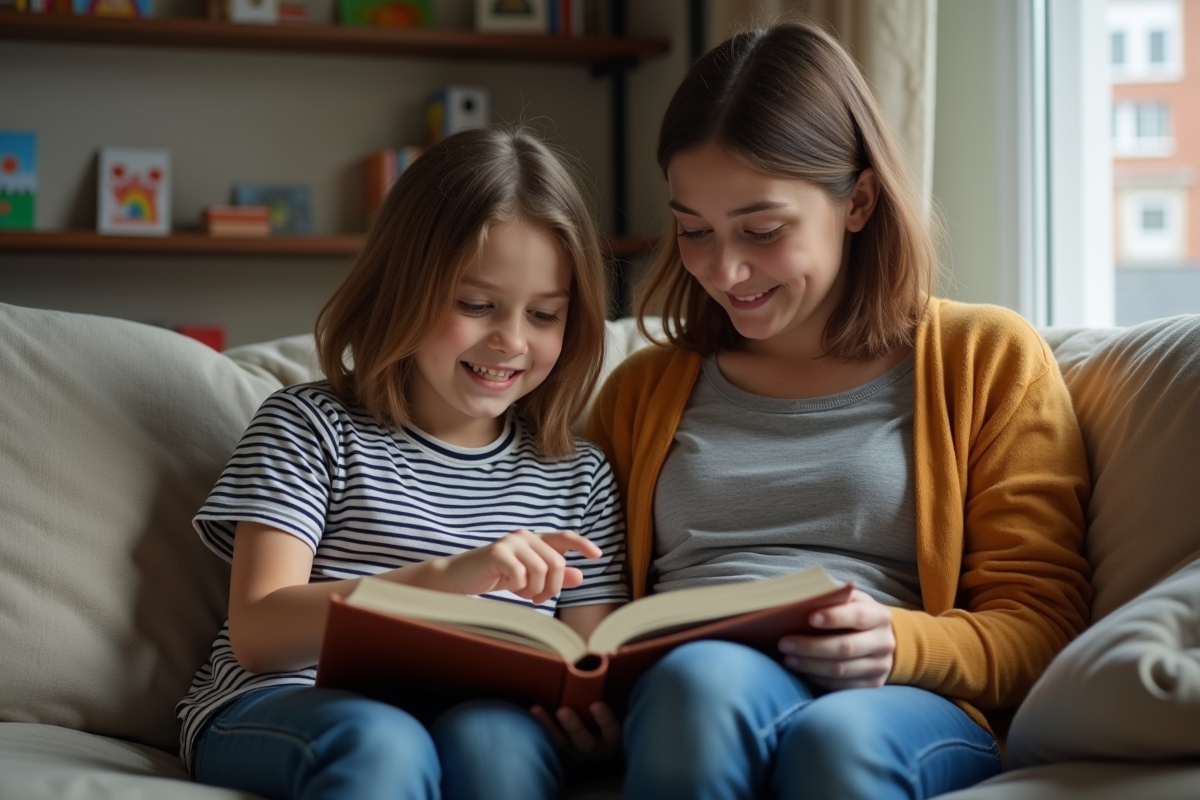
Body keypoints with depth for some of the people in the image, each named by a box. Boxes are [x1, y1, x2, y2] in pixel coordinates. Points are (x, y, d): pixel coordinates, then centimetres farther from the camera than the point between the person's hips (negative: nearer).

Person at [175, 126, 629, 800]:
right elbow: (257, 634, -6)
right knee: (379, 744, -37)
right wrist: (442, 576, -21)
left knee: (494, 739, -34)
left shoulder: (577, 477, 17)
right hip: (280, 711, -2)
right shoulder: (313, 428, 6)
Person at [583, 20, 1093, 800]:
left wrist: (900, 644, -14)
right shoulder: (643, 388, 25)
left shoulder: (988, 361, 15)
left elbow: (1040, 625, 7)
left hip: (904, 711, -2)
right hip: (684, 706, 2)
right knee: (704, 677, -35)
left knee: (837, 736, -39)